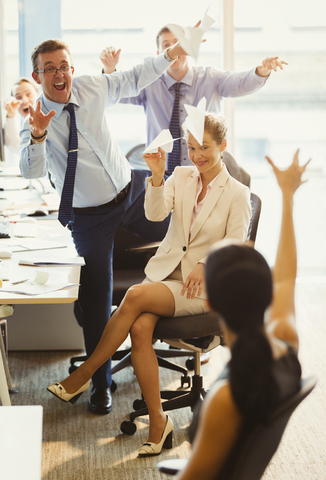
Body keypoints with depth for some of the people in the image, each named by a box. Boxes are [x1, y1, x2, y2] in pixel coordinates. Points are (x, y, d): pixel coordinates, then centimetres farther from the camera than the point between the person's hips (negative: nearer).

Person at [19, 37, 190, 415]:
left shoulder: (91, 88, -6)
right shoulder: (36, 120, -16)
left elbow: (133, 79, 10)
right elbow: (31, 171, -32)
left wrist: (170, 54, 5)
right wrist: (37, 135, -49)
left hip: (133, 192, 4)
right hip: (89, 217, -4)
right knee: (95, 300, 0)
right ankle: (100, 382, 18)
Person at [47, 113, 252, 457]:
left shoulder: (237, 194, -2)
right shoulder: (181, 176, 9)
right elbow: (155, 213, -7)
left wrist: (204, 267, -17)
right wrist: (157, 175, -21)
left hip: (202, 285, -4)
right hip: (164, 270, 4)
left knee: (136, 296, -31)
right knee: (140, 328, -27)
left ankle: (84, 375, -15)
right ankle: (158, 423, -21)